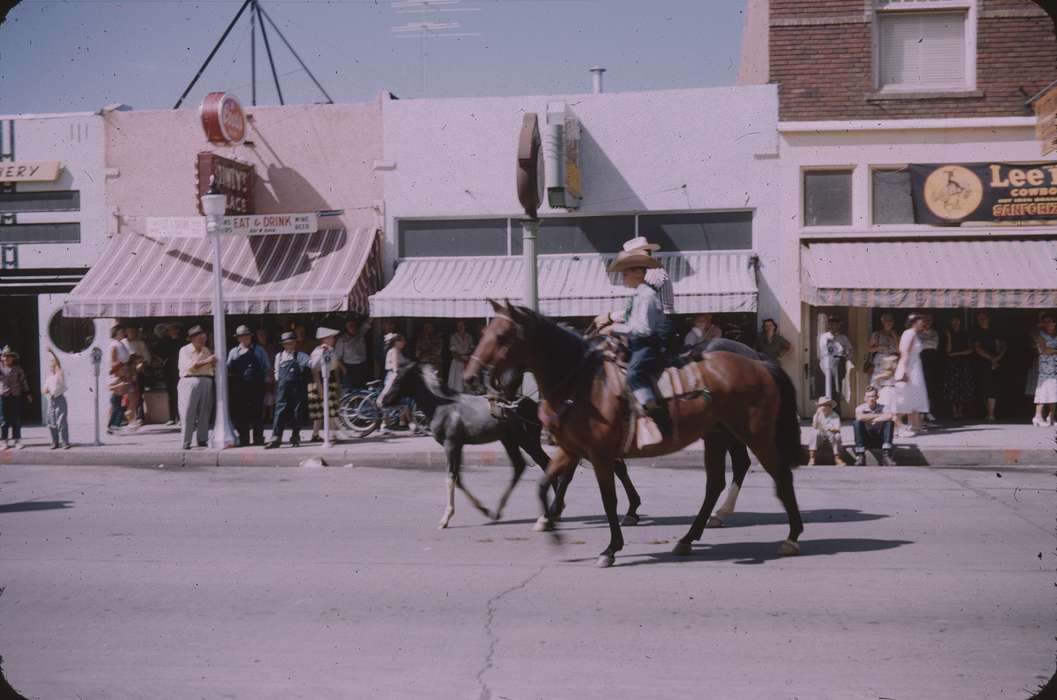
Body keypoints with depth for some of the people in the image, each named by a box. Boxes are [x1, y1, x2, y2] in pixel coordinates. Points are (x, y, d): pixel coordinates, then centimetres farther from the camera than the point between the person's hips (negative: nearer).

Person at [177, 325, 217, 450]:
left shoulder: (207, 350, 18)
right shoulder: (185, 350, 2)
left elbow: (213, 367, 21)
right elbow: (190, 366, -12)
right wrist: (206, 361, -17)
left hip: (206, 382, 5)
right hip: (190, 382, -5)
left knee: (204, 413, 4)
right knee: (188, 413, -4)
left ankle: (202, 439, 11)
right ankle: (186, 442, -2)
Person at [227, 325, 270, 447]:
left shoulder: (259, 350, 11)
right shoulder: (233, 352, 15)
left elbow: (268, 369, 10)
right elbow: (228, 369, 10)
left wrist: (260, 377, -2)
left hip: (256, 386, -1)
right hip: (239, 386, 2)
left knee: (256, 413, -2)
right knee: (240, 413, 0)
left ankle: (258, 438, 5)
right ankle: (243, 439, 7)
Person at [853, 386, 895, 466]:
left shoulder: (882, 407, 0)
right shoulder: (860, 408, -2)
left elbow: (890, 416, -25)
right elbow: (860, 417, -28)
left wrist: (874, 420, -20)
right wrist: (878, 415, -20)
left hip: (880, 438, 1)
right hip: (865, 439, -1)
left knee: (889, 422, -22)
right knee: (857, 423, -26)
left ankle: (886, 455, -28)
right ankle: (860, 456, -30)